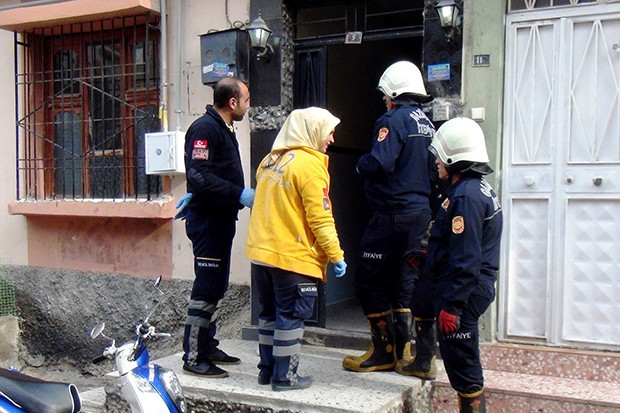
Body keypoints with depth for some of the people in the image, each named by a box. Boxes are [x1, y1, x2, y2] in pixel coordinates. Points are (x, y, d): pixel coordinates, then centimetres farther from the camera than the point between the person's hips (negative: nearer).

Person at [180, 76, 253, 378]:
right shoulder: (204, 128, -15)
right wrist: (239, 194, -26)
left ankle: (207, 347, 26)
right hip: (207, 220, -10)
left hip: (221, 219, 10)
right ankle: (194, 357, 3)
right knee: (206, 288, -6)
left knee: (215, 287, 15)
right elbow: (199, 175, -24)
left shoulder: (223, 129, 18)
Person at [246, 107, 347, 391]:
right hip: (294, 257, -8)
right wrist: (336, 255, -12)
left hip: (261, 252, 8)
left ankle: (267, 369, 26)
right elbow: (320, 217, -17)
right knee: (291, 316, 3)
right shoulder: (310, 164, -13)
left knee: (269, 313, 17)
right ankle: (285, 377, 10)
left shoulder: (270, 160, 12)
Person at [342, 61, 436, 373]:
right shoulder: (427, 124, 13)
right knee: (403, 281, 14)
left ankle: (384, 351, 7)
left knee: (368, 280, 2)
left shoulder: (394, 120, -12)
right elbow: (433, 171, 18)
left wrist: (360, 163, -5)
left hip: (393, 216, -9)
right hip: (420, 214, 9)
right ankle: (403, 351, 19)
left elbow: (378, 164, -24)